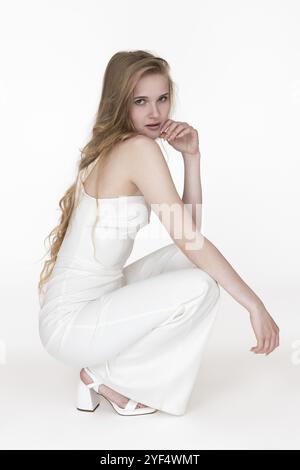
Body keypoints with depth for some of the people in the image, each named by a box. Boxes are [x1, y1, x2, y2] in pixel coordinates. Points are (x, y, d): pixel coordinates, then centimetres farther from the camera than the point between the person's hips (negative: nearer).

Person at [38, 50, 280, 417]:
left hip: (98, 299, 9)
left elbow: (188, 228, 6)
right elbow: (189, 238, -18)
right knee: (202, 287, -20)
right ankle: (105, 375, 0)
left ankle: (117, 367, 11)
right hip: (70, 324, -9)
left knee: (195, 260, 10)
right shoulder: (139, 148, -17)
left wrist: (191, 155, -3)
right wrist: (255, 304, -14)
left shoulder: (115, 148, 10)